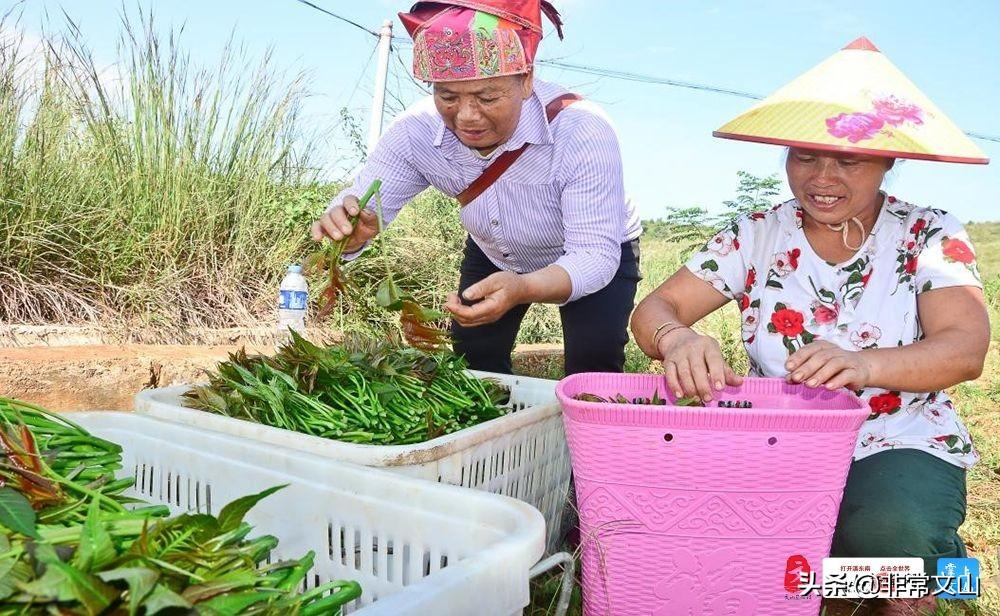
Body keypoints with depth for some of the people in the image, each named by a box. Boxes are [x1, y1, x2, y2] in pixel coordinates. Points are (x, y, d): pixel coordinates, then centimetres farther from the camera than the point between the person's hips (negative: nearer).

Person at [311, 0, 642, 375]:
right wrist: (348, 230, -47)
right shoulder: (416, 132, -26)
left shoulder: (582, 132, -38)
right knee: (471, 370, 5)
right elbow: (361, 201, -20)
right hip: (493, 256, 4)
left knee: (594, 370, -18)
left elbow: (595, 254, -39)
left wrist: (523, 289, -60)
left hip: (596, 256, -3)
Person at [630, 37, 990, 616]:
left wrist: (864, 364, -40)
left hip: (898, 443, -1)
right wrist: (678, 339, -34)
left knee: (894, 530, -34)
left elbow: (966, 347, -18)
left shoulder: (931, 236, -3)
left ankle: (925, 566, 5)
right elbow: (654, 308, -7)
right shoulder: (757, 236, 0)